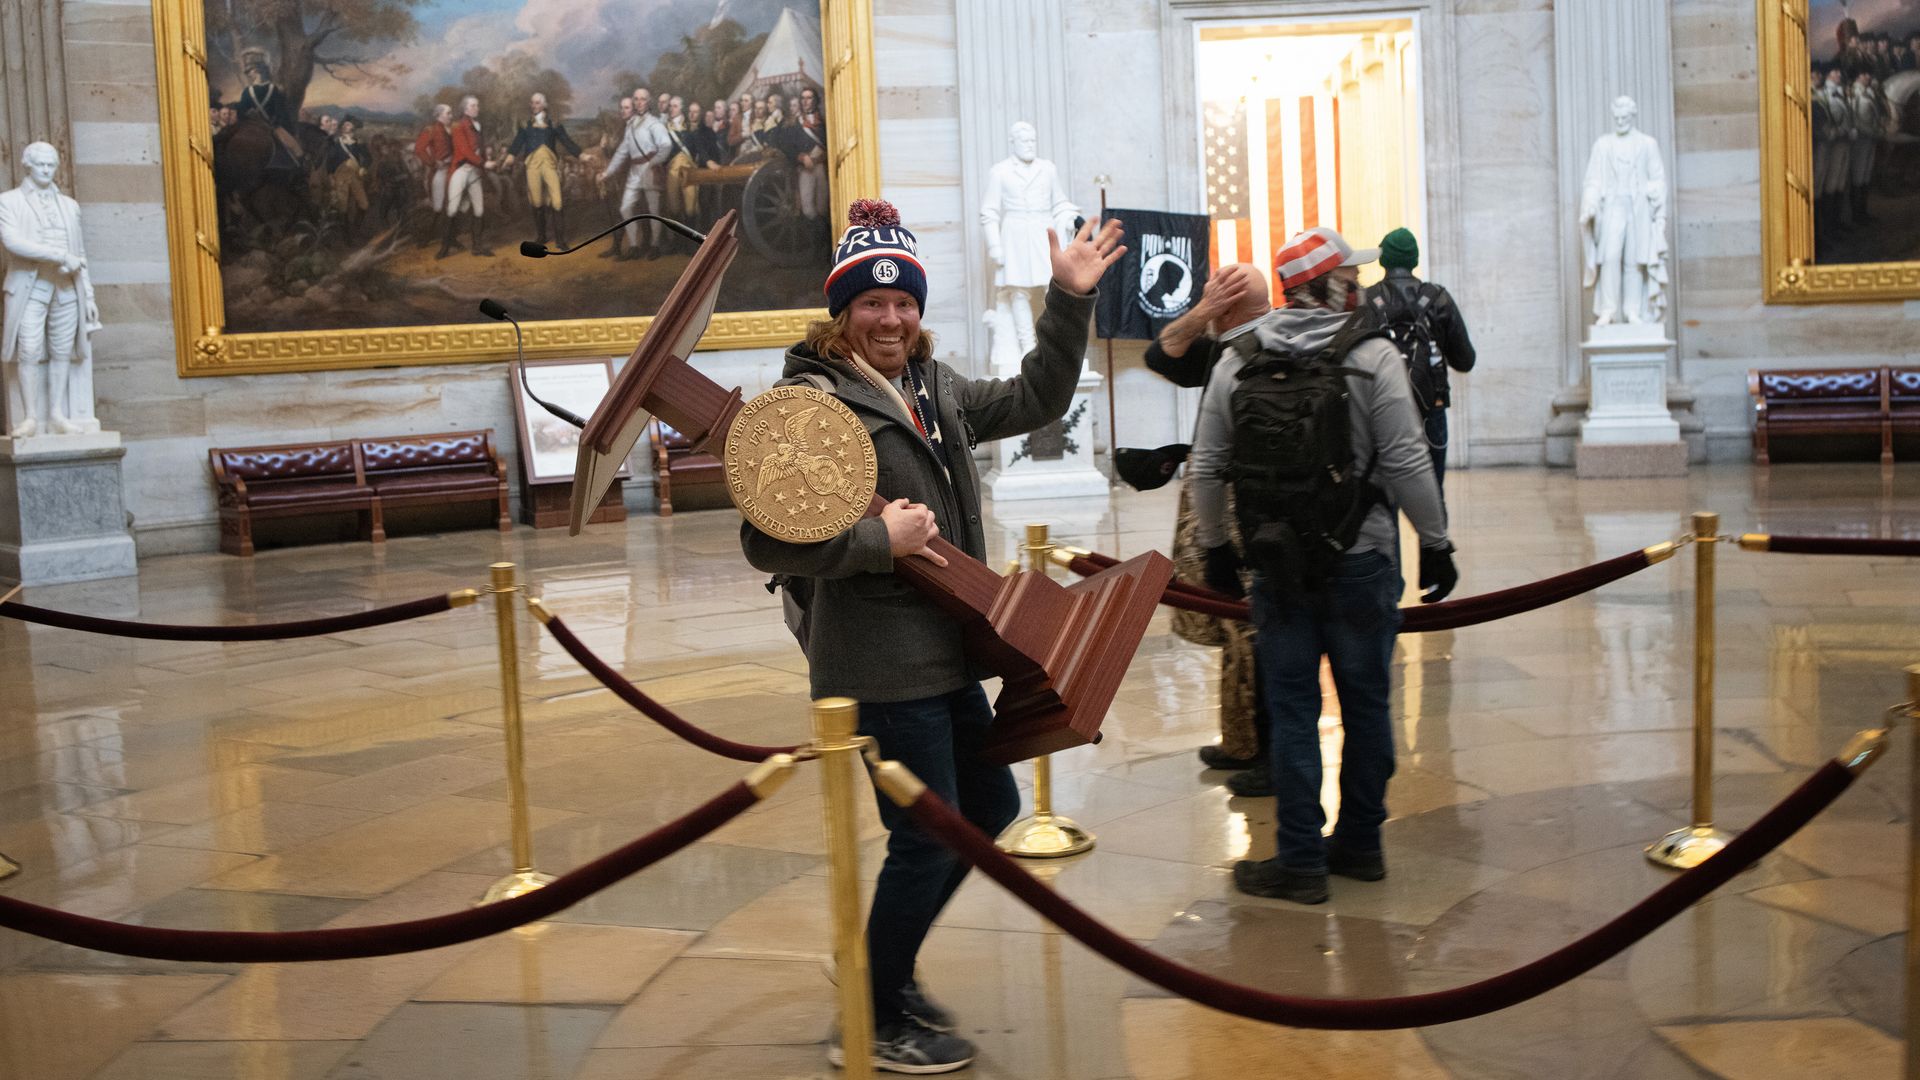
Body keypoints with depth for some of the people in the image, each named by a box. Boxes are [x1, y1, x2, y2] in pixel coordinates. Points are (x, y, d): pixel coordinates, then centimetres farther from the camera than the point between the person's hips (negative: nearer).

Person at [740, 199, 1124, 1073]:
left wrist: (1069, 302, 13)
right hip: (880, 666, -9)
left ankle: (889, 968, 37)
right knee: (927, 840, -1)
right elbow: (768, 542, -22)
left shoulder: (935, 388, 11)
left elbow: (1034, 402, 21)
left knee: (991, 808, 20)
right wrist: (881, 539, -23)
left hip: (946, 654, 9)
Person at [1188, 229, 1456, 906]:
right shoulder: (1372, 355, -6)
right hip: (1361, 563, -2)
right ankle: (1359, 846, 22)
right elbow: (1407, 463, -9)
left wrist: (1213, 546, 17)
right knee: (1365, 703, 12)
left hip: (1276, 565, 2)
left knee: (1291, 710, 6)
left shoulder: (1237, 360, 3)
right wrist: (1436, 544, 1)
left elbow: (1206, 467, 6)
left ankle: (1300, 862, 9)